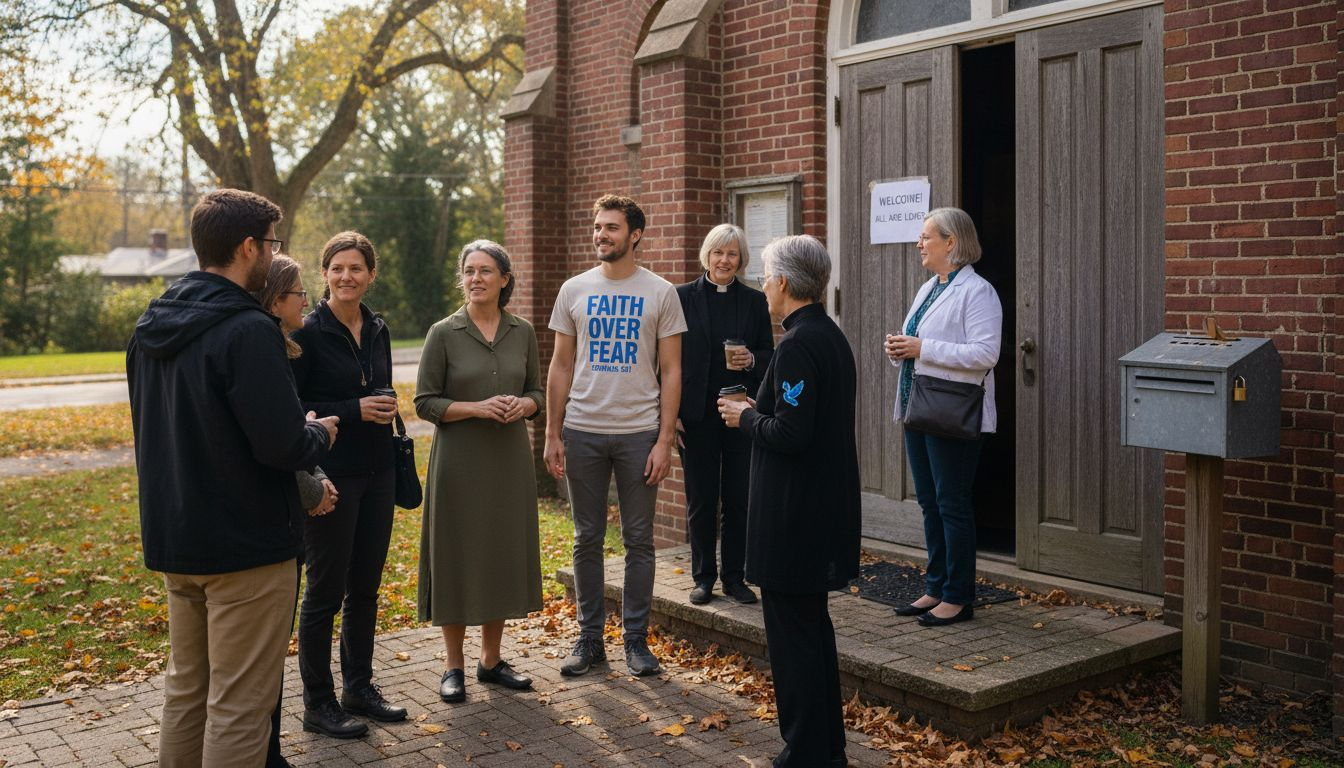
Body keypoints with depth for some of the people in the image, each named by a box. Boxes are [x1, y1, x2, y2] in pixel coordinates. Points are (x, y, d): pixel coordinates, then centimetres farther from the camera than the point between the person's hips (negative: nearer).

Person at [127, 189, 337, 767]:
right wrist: (319, 434, -3)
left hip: (171, 538, 8)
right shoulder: (249, 331, -20)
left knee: (185, 688, 20)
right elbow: (281, 445, -25)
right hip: (246, 545, -8)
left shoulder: (150, 327, 7)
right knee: (239, 704, 1)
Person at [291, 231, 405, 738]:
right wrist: (354, 410, -19)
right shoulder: (308, 332, -10)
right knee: (326, 590, 2)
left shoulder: (377, 330, 9)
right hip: (331, 476, -6)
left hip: (376, 473, 6)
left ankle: (359, 688, 27)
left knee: (366, 586, 14)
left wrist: (386, 409, 4)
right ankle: (318, 704, 14)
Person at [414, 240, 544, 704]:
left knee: (504, 555, 9)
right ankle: (453, 667, 15)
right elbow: (425, 402, -6)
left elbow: (537, 391, 12)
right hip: (459, 460, -3)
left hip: (510, 459, 4)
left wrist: (523, 405, -10)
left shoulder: (522, 332, 6)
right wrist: (477, 408, -18)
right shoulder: (443, 333, -4)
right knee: (457, 557, 2)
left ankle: (491, 661, 24)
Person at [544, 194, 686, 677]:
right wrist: (552, 434, 1)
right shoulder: (574, 290, 6)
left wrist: (664, 440, -8)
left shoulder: (660, 293, 0)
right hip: (582, 431, 2)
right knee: (587, 538, 9)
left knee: (638, 539, 5)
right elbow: (561, 366, 8)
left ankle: (636, 640, 17)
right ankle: (590, 639, 20)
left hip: (639, 432, -2)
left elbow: (671, 371, -1)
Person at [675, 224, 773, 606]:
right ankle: (703, 577, 17)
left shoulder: (755, 301, 6)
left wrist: (751, 360, -14)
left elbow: (769, 356, 9)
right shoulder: (683, 297, 1)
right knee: (701, 498, 5)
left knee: (739, 498, 5)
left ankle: (735, 577, 17)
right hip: (697, 414, -1)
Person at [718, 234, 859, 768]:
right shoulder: (831, 335, 10)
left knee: (793, 633, 0)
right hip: (827, 508, 10)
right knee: (813, 624, 19)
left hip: (794, 516, -10)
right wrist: (758, 410, 12)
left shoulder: (797, 345, -20)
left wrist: (745, 417, -8)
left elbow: (790, 435, -25)